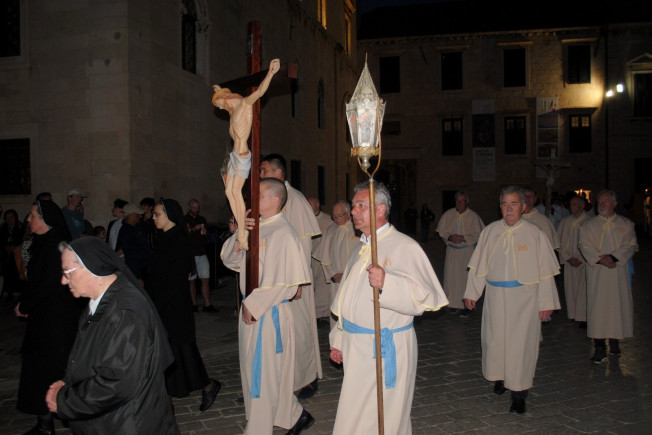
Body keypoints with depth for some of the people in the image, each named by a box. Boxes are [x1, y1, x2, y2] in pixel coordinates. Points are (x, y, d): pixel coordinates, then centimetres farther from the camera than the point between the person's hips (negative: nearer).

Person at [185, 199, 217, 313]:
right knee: (192, 281, 1)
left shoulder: (202, 219, 15)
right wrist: (194, 229, -20)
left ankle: (207, 305, -1)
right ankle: (194, 305, 10)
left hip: (202, 254, 4)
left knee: (205, 280, -2)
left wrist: (205, 232, -1)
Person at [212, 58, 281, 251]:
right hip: (235, 154, 9)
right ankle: (241, 228, 5)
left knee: (236, 191, -13)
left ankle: (242, 232, -12)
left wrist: (270, 73, -35)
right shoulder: (234, 110, 18)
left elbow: (259, 91, -23)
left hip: (242, 155, -9)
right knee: (229, 191, 4)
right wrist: (220, 90, 57)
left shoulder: (245, 103, -6)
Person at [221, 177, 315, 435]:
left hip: (269, 312, -9)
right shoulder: (256, 227, 8)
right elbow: (230, 260, 9)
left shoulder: (283, 234, -17)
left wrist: (253, 305, -16)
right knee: (254, 367, 18)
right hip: (251, 308, 9)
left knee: (262, 373, 3)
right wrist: (240, 236, -8)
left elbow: (281, 280, -20)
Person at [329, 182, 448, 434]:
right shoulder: (362, 248, 14)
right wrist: (339, 340, 19)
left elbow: (426, 296, -22)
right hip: (356, 347, 8)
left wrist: (387, 283, -34)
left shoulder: (404, 247, -12)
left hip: (386, 349, -8)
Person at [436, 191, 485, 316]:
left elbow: (478, 235, -4)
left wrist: (464, 238, -17)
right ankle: (454, 303, 19)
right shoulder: (448, 214, 1)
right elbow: (441, 231, 7)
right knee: (451, 277, 5)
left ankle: (466, 305, 6)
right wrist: (450, 237, -13)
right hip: (452, 251, 3)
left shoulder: (473, 216, -7)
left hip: (467, 251, -3)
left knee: (466, 278, -3)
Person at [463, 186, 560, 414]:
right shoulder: (490, 231, 3)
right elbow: (478, 265, 8)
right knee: (495, 338, 10)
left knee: (520, 342, 0)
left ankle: (518, 392, 12)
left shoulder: (534, 234, -4)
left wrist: (546, 303, -3)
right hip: (495, 297, 2)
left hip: (524, 298, -2)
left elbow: (545, 270, -1)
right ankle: (500, 376, 34)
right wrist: (471, 293, 7)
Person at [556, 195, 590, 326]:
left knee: (583, 290, -6)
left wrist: (582, 259, -9)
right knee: (570, 288, 5)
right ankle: (573, 314, 16)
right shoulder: (565, 222, 7)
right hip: (569, 262, 3)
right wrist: (568, 258, -2)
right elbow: (560, 242, 8)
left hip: (585, 262, -3)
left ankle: (583, 317, -1)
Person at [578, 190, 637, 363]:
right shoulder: (588, 225, 7)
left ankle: (614, 340, 20)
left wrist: (613, 257, -18)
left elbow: (631, 245, -3)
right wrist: (600, 259, -18)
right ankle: (600, 347, -3)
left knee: (618, 305, 4)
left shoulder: (626, 224, 8)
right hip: (597, 273, -1)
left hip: (619, 272, 1)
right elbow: (585, 246, -1)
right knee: (597, 307, -5)